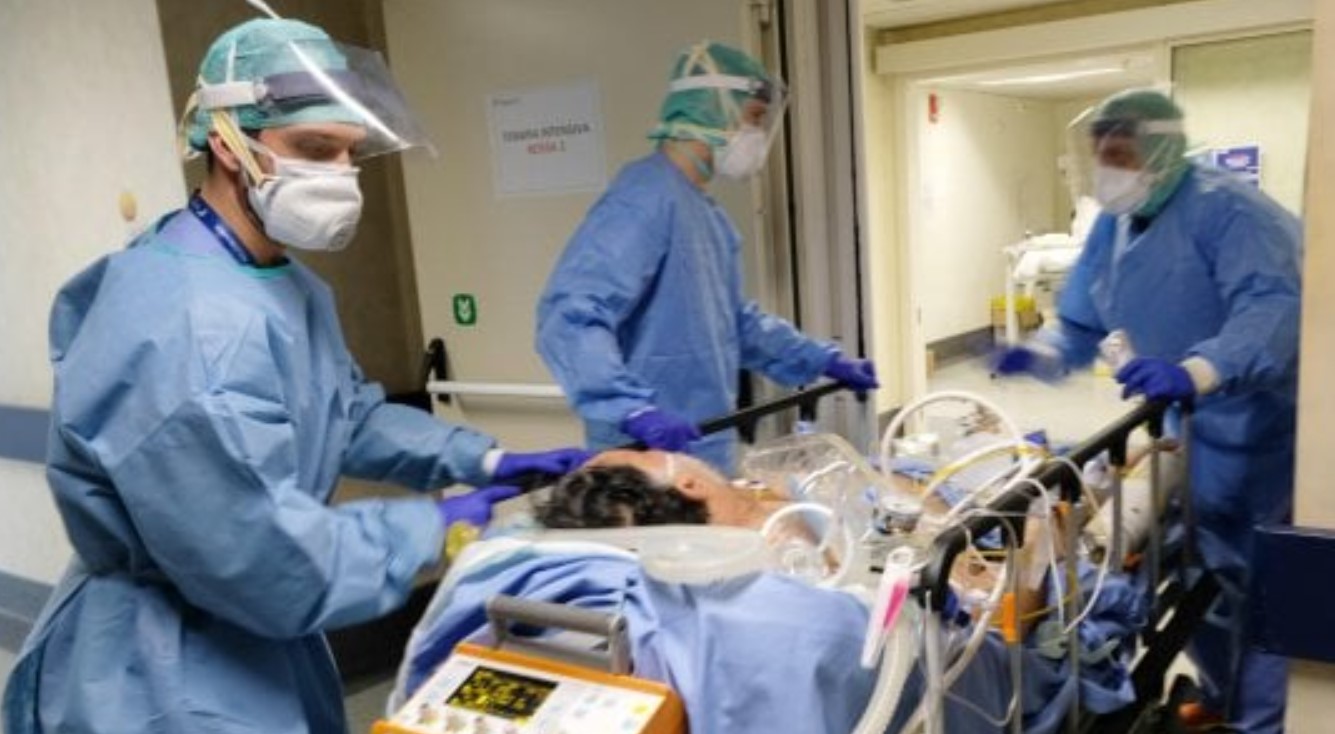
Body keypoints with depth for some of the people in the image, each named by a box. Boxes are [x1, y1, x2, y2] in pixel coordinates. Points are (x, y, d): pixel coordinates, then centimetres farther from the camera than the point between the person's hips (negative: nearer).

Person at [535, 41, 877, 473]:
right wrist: (632, 408, -42)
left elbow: (729, 318, 24)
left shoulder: (706, 211, 14)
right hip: (652, 460, -10)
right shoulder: (646, 198, -19)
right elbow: (569, 316, -29)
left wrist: (822, 360, 20)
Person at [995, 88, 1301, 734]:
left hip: (1264, 425, -8)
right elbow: (1084, 324, 5)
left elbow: (1272, 307, -39)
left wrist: (1195, 371, -55)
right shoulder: (1113, 227, 2)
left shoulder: (1227, 211, -24)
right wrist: (1042, 354, -17)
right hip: (1195, 425, 8)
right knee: (1198, 570, 16)